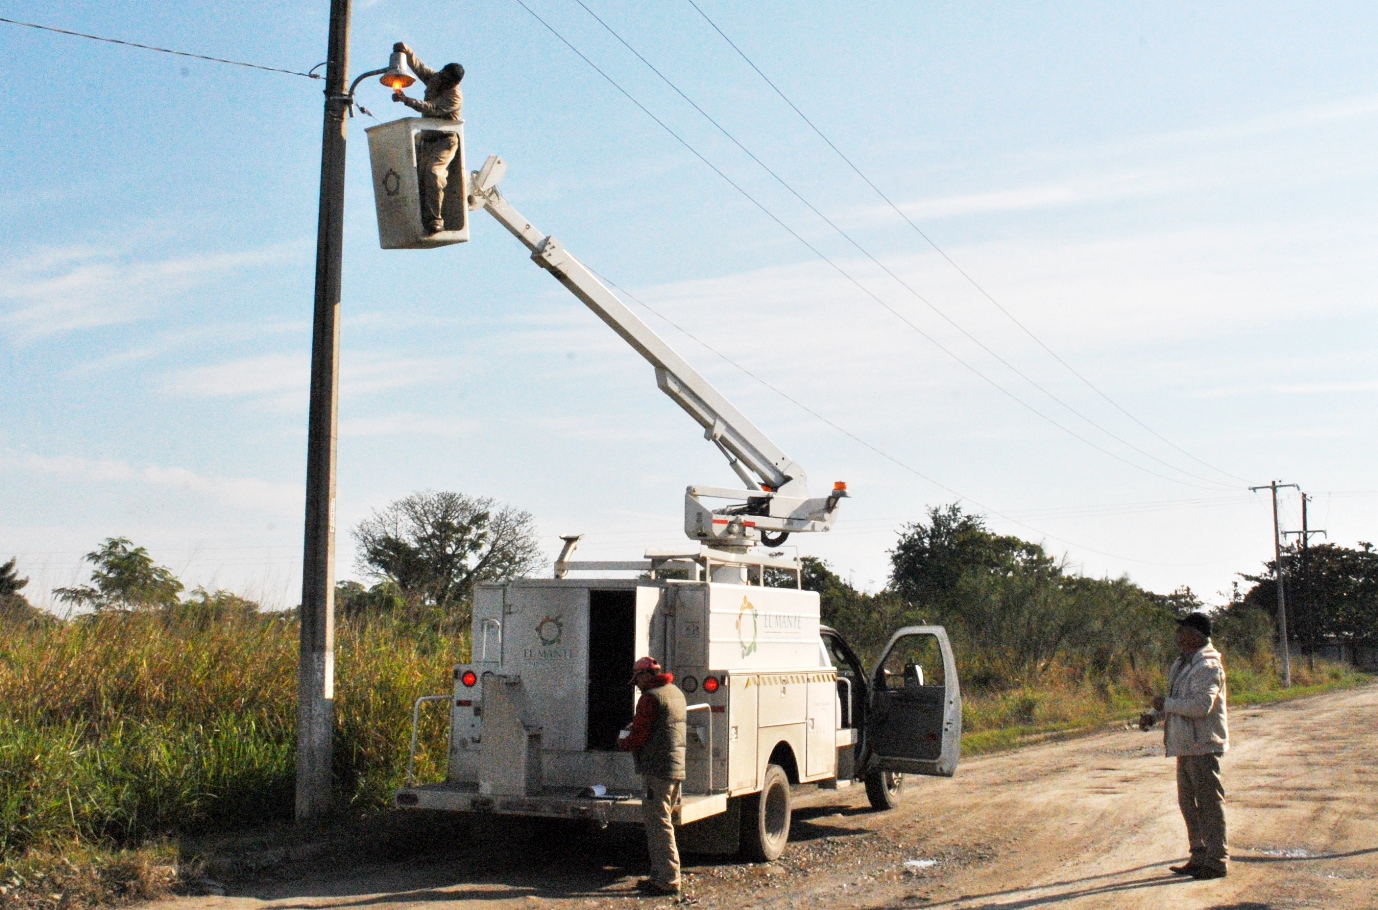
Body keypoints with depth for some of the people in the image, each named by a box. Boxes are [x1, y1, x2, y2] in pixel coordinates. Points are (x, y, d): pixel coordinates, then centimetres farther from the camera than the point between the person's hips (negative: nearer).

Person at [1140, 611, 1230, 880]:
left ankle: (1217, 860, 5)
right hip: (1186, 746, 10)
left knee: (1209, 802, -2)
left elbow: (1201, 705, -27)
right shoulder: (1181, 665, 15)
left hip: (1203, 746, -10)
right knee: (1188, 802, 15)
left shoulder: (1207, 666, -16)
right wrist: (1153, 715, 7)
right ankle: (1200, 856, 25)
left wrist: (1166, 703, -17)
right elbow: (1176, 701, 24)